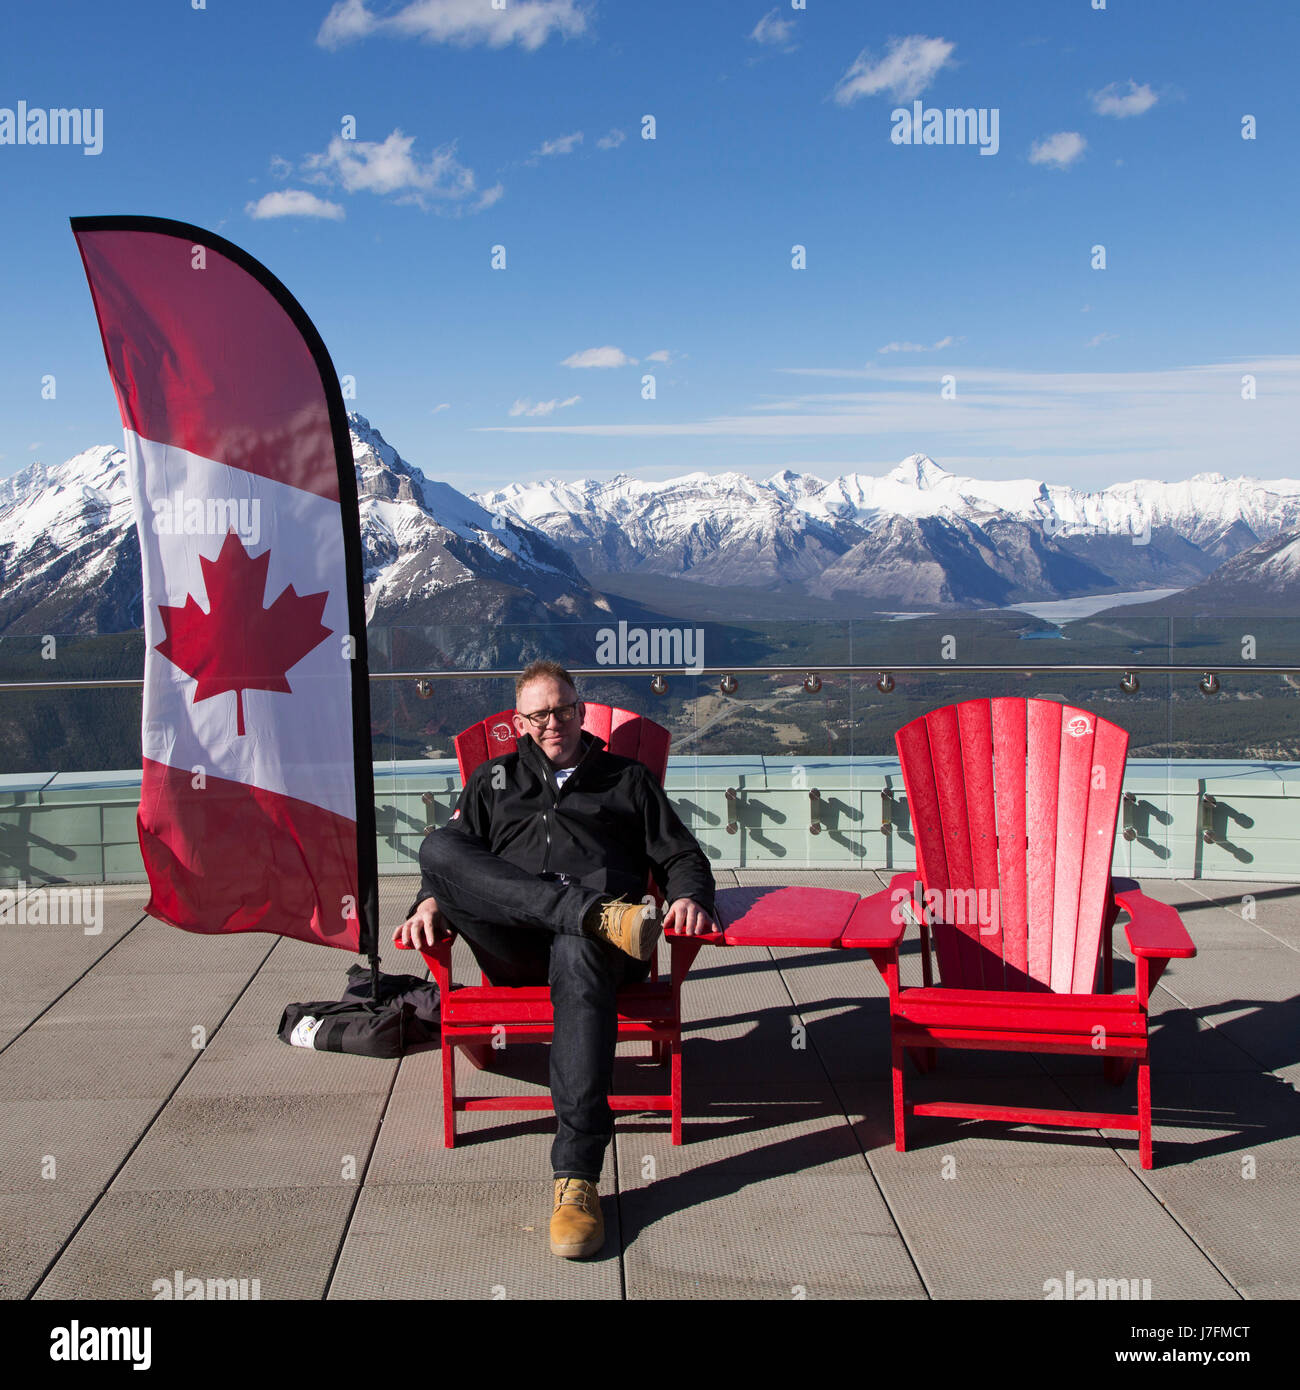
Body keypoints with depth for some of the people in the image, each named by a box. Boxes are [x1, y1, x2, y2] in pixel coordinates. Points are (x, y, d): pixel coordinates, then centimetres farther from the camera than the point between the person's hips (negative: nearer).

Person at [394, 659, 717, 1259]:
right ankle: (600, 914, -38)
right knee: (436, 845, -26)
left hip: (594, 939, -2)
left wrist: (689, 896, -3)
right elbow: (449, 857, 25)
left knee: (578, 953, -43)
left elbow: (682, 856, 21)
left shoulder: (628, 778, 28)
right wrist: (432, 899, 1)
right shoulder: (493, 780, 32)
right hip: (513, 945, 2)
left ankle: (576, 1177, -47)